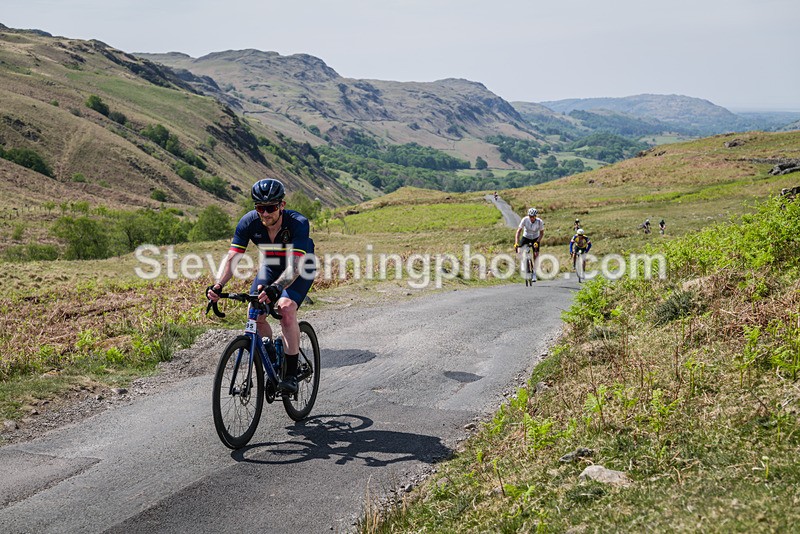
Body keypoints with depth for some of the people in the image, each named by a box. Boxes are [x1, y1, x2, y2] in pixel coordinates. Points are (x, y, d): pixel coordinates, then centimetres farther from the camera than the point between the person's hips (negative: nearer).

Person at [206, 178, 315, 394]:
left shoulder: (298, 223, -36)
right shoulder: (249, 222, -25)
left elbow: (294, 266, -46)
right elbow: (232, 257, -29)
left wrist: (275, 288, -63)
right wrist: (217, 286, -46)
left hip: (301, 267, -4)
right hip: (271, 266, 5)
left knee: (286, 309, -28)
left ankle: (291, 373, -18)